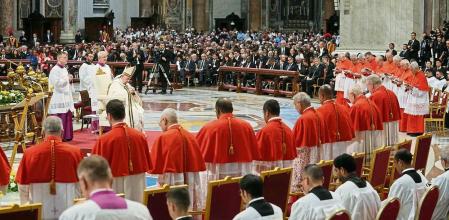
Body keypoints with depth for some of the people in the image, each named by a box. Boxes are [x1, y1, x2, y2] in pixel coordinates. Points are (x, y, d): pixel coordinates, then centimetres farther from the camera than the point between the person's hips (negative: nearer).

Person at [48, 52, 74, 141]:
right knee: (60, 119, -10)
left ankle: (67, 136, 14)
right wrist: (67, 79, -10)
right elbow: (57, 83, -21)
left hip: (66, 97, 9)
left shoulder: (64, 69, 17)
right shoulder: (55, 70, -11)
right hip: (59, 99, -9)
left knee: (68, 116, 9)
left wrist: (69, 79, 7)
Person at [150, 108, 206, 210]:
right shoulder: (191, 137, 6)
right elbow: (200, 164, 8)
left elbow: (153, 164, -6)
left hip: (171, 182, -6)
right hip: (190, 183, 6)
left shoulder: (163, 138, -9)